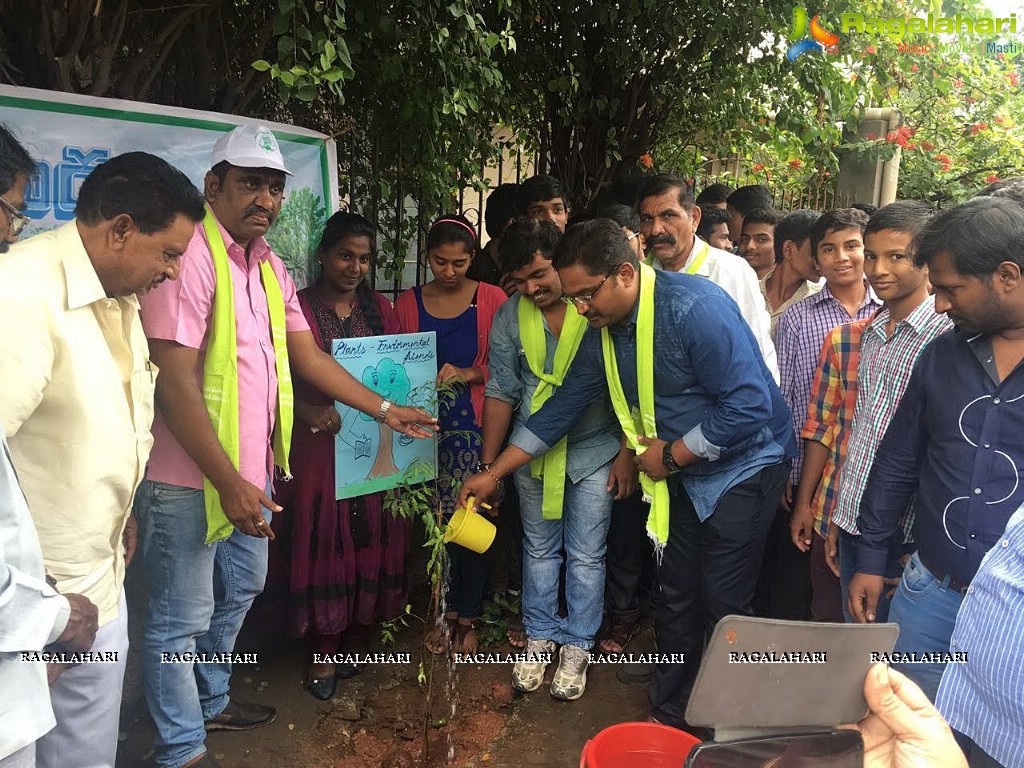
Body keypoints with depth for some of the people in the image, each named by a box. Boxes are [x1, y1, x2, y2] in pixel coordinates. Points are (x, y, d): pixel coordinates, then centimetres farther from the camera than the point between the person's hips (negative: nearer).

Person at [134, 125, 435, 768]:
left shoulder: (269, 267, 10)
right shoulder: (191, 259, -19)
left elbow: (307, 355, 13)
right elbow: (176, 386, -22)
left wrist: (385, 411, 10)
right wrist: (230, 483, -23)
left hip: (252, 471, 9)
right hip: (190, 480, -9)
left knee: (240, 591, 23)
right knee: (184, 617, 6)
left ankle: (211, 701, 44)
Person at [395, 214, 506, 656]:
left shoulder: (492, 299, 0)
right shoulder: (408, 303, 7)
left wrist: (468, 374, -16)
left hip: (474, 425, -2)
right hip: (425, 424, 2)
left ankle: (467, 617, 19)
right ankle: (445, 611, 24)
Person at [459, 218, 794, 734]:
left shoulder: (695, 307, -26)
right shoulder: (604, 330, -2)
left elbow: (750, 406, -28)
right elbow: (563, 405, 5)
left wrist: (671, 454, -18)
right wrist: (495, 472, 5)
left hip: (742, 465, -7)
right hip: (683, 471, 7)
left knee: (723, 605, 0)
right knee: (677, 599, 13)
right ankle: (669, 715, 31)